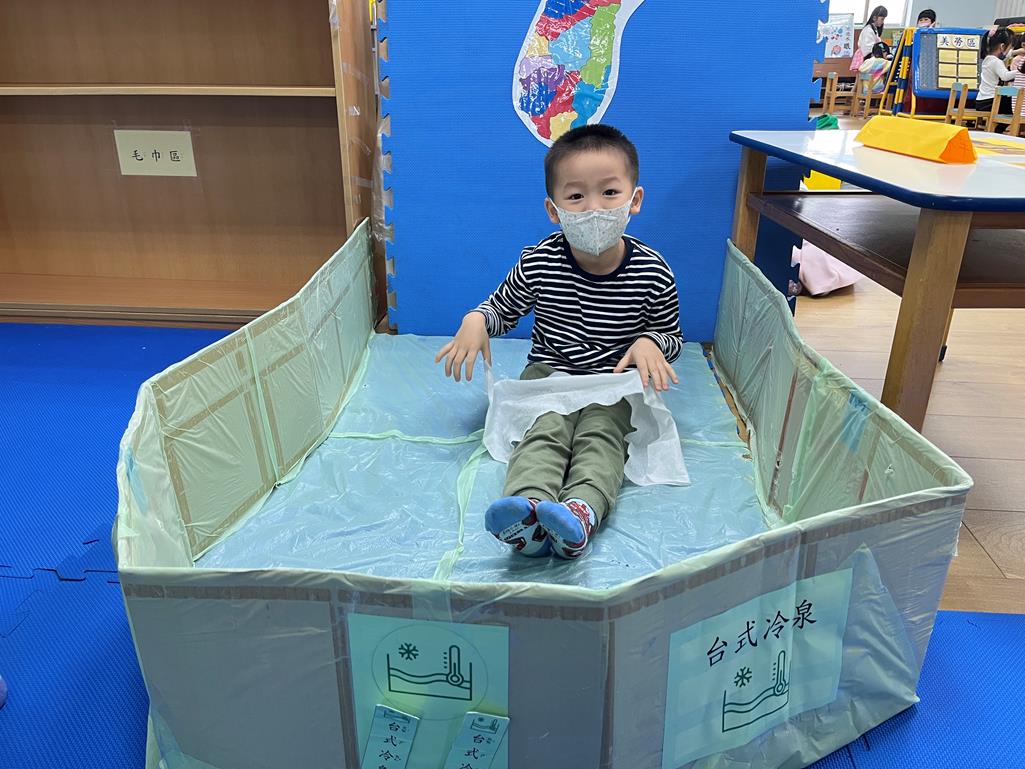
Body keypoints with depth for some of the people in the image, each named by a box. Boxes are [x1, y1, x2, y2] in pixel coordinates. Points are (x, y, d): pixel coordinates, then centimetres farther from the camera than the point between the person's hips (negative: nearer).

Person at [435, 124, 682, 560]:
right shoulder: (538, 263, -8)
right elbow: (503, 306, 11)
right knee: (545, 429, -27)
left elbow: (672, 335, 6)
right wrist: (476, 320, -13)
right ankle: (528, 507, -51)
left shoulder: (653, 273, -10)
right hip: (550, 372, 0)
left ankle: (582, 511, -50)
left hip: (616, 381, 0)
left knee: (601, 434, -28)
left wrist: (649, 342, -18)